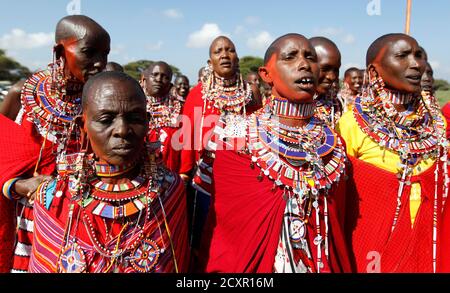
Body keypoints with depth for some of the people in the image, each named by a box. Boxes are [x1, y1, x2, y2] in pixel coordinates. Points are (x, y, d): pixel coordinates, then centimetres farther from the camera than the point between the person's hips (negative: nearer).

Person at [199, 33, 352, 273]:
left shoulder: (334, 146, -5)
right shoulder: (238, 142, -14)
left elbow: (338, 226, 3)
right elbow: (224, 227, -8)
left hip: (325, 264, 3)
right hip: (252, 264, -2)